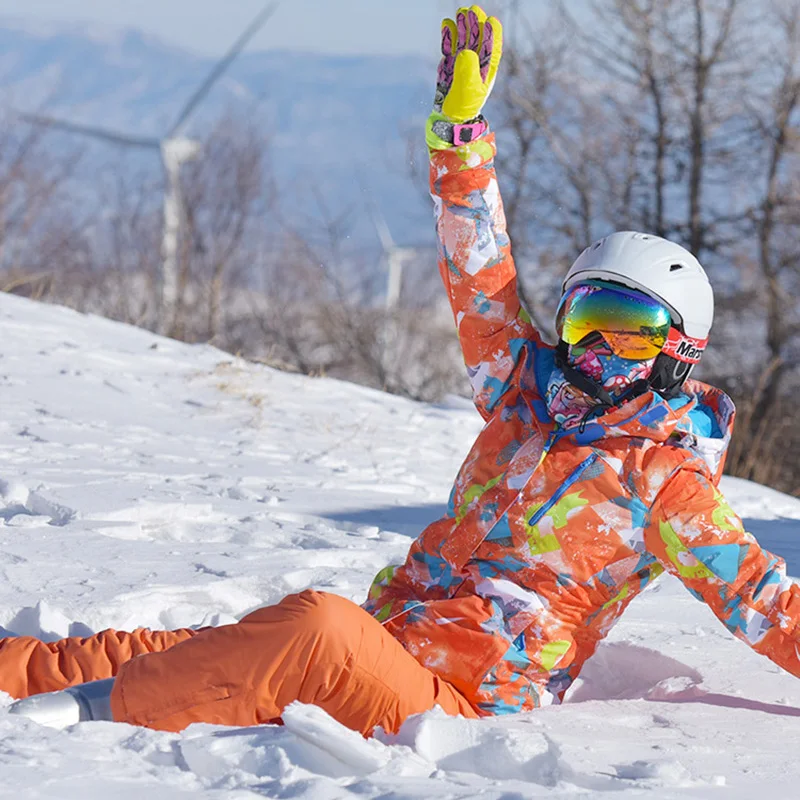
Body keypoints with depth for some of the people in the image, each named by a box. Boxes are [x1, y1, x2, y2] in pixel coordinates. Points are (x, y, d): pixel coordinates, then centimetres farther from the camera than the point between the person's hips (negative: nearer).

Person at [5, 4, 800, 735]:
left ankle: (105, 706, -33)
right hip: (385, 637, 7)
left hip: (461, 702, -6)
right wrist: (462, 121, 7)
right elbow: (478, 274, 14)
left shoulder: (664, 484, 1)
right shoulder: (528, 396, 17)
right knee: (173, 650, -11)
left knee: (318, 627, -35)